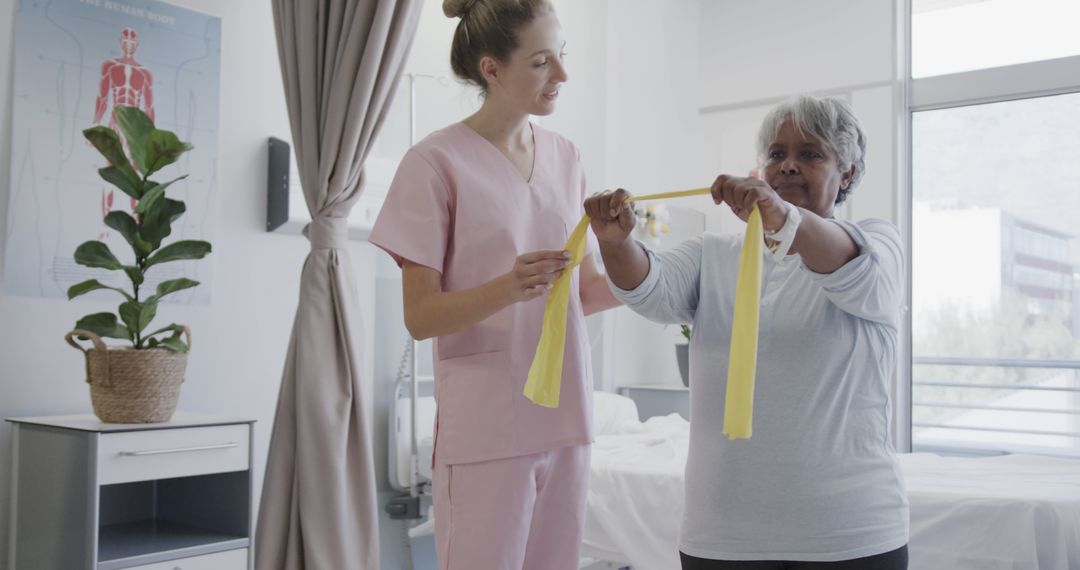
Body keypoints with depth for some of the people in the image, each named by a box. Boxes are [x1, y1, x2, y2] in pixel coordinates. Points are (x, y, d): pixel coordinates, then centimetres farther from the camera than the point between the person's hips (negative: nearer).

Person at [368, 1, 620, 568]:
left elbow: (582, 291, 13)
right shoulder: (437, 161, -9)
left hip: (565, 419, 6)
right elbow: (420, 316, -10)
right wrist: (508, 288, -26)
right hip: (486, 430, -5)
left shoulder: (564, 156, 9)